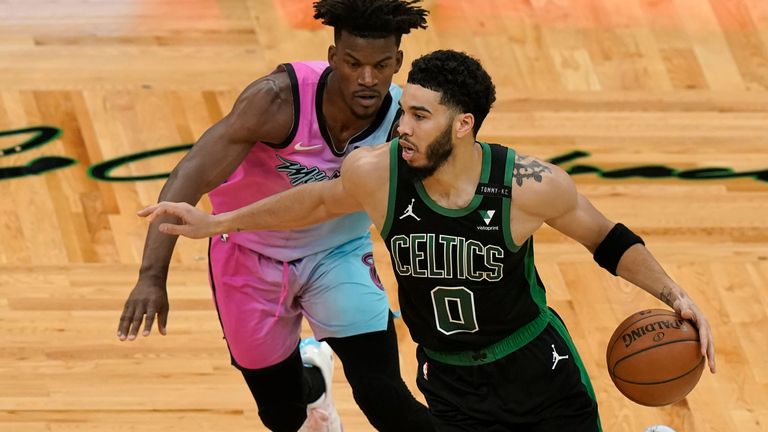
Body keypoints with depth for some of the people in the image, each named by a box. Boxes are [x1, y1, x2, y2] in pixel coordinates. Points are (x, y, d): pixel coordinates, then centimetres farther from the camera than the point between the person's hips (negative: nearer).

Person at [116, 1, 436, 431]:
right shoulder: (279, 98, -33)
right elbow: (192, 176, -36)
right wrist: (153, 277, -46)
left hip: (339, 253, 1)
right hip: (251, 253, -1)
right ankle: (310, 375, 50)